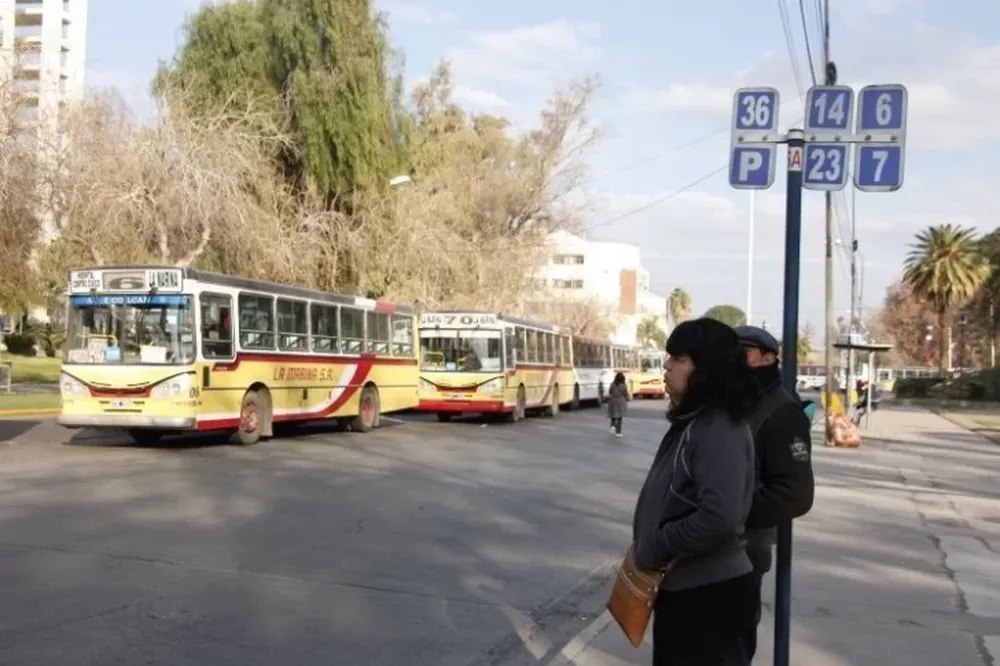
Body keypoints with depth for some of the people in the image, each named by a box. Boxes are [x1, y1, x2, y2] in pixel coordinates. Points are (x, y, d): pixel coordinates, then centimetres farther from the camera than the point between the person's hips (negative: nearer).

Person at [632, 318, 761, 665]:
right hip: (682, 588, 10)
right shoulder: (691, 422, 8)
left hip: (710, 595, -10)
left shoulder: (720, 431, -23)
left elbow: (719, 518, -34)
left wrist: (656, 548, -21)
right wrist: (647, 545, 7)